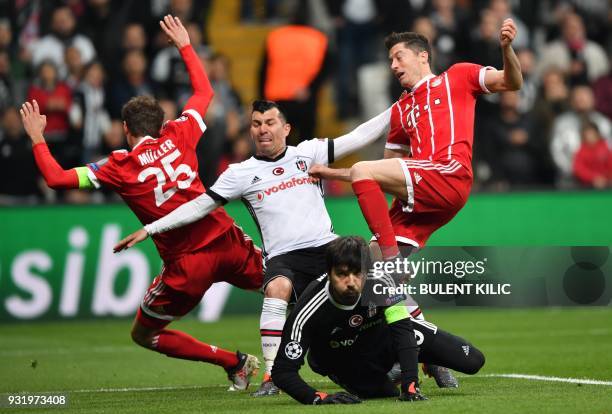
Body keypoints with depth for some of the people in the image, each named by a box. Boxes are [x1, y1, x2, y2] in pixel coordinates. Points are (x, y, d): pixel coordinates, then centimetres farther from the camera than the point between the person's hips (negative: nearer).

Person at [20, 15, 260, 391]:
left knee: (144, 334, 16)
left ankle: (234, 362, 8)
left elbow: (56, 177, -6)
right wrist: (185, 45, 31)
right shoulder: (178, 136, 5)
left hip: (186, 264, -3)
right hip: (225, 241, 4)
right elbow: (204, 91, 22)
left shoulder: (120, 167, -4)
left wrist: (37, 138, 9)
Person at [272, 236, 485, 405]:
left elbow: (403, 330, -36)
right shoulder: (308, 313, -39)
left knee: (472, 361, -2)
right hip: (345, 360, -1)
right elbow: (282, 371, -37)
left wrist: (409, 385, -47)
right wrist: (317, 398, -54)